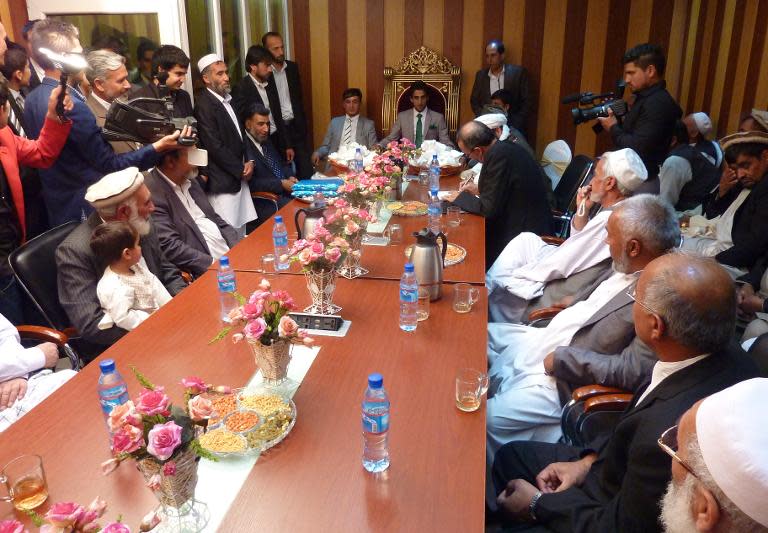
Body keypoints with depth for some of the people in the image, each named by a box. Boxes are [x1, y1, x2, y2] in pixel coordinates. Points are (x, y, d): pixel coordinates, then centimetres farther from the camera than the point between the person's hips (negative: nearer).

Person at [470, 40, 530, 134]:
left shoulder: (518, 72, 0)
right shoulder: (481, 75, 8)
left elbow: (526, 102, 0)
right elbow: (474, 101, 13)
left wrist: (514, 125, -9)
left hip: (512, 127, -2)